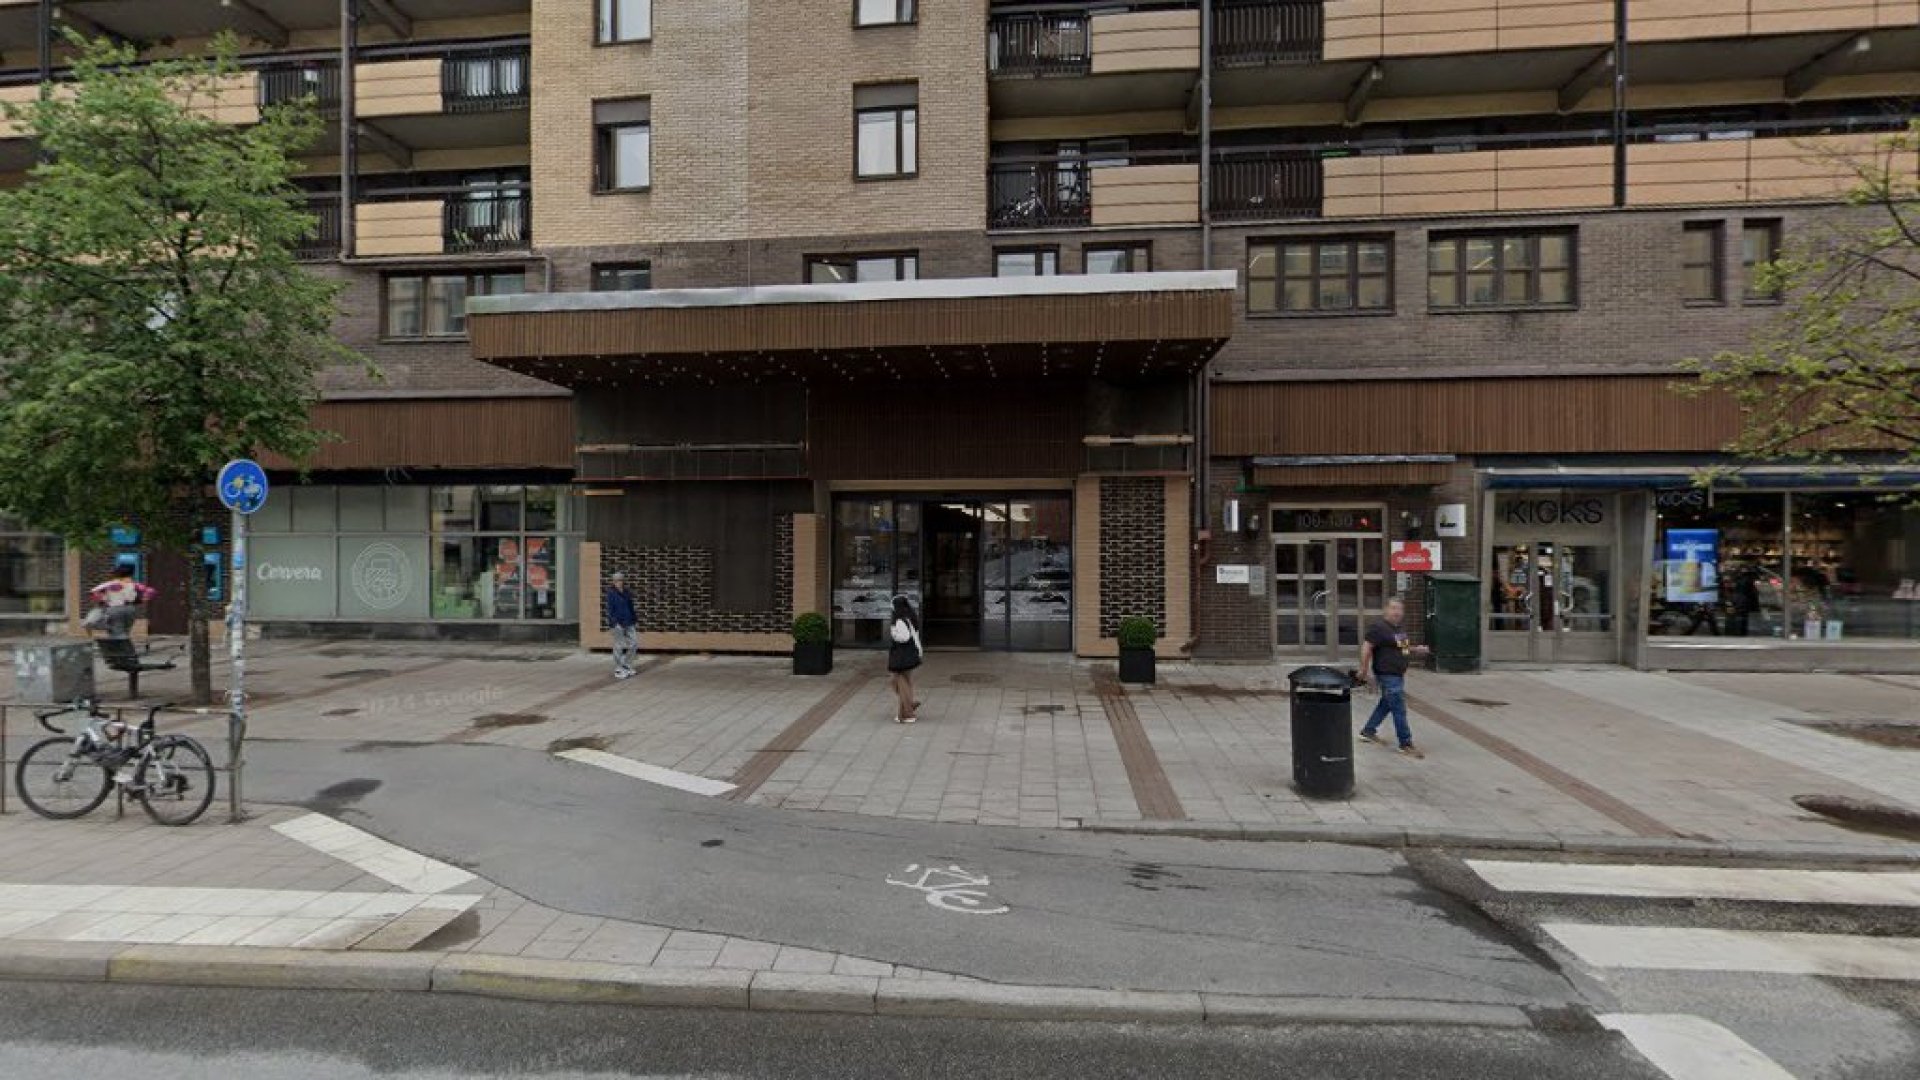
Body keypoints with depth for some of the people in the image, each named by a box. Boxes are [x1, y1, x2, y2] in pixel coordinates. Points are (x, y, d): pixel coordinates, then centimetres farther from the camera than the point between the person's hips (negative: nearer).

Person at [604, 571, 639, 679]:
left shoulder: (626, 593, 11)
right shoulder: (611, 593, -8)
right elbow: (610, 609, -12)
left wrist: (636, 621, 14)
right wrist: (615, 623, -19)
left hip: (629, 623, 7)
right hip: (618, 623, -7)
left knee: (634, 644, 5)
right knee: (619, 647, -1)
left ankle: (626, 665, 22)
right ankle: (618, 671, 8)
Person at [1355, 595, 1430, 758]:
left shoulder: (1399, 628, 12)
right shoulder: (1379, 627, -17)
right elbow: (1366, 647, -19)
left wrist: (1416, 650, 8)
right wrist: (1364, 670, -21)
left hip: (1398, 675, 10)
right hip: (1387, 675, -10)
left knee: (1386, 704, 19)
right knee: (1399, 710, -5)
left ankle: (1368, 732, 32)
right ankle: (1406, 744, 4)